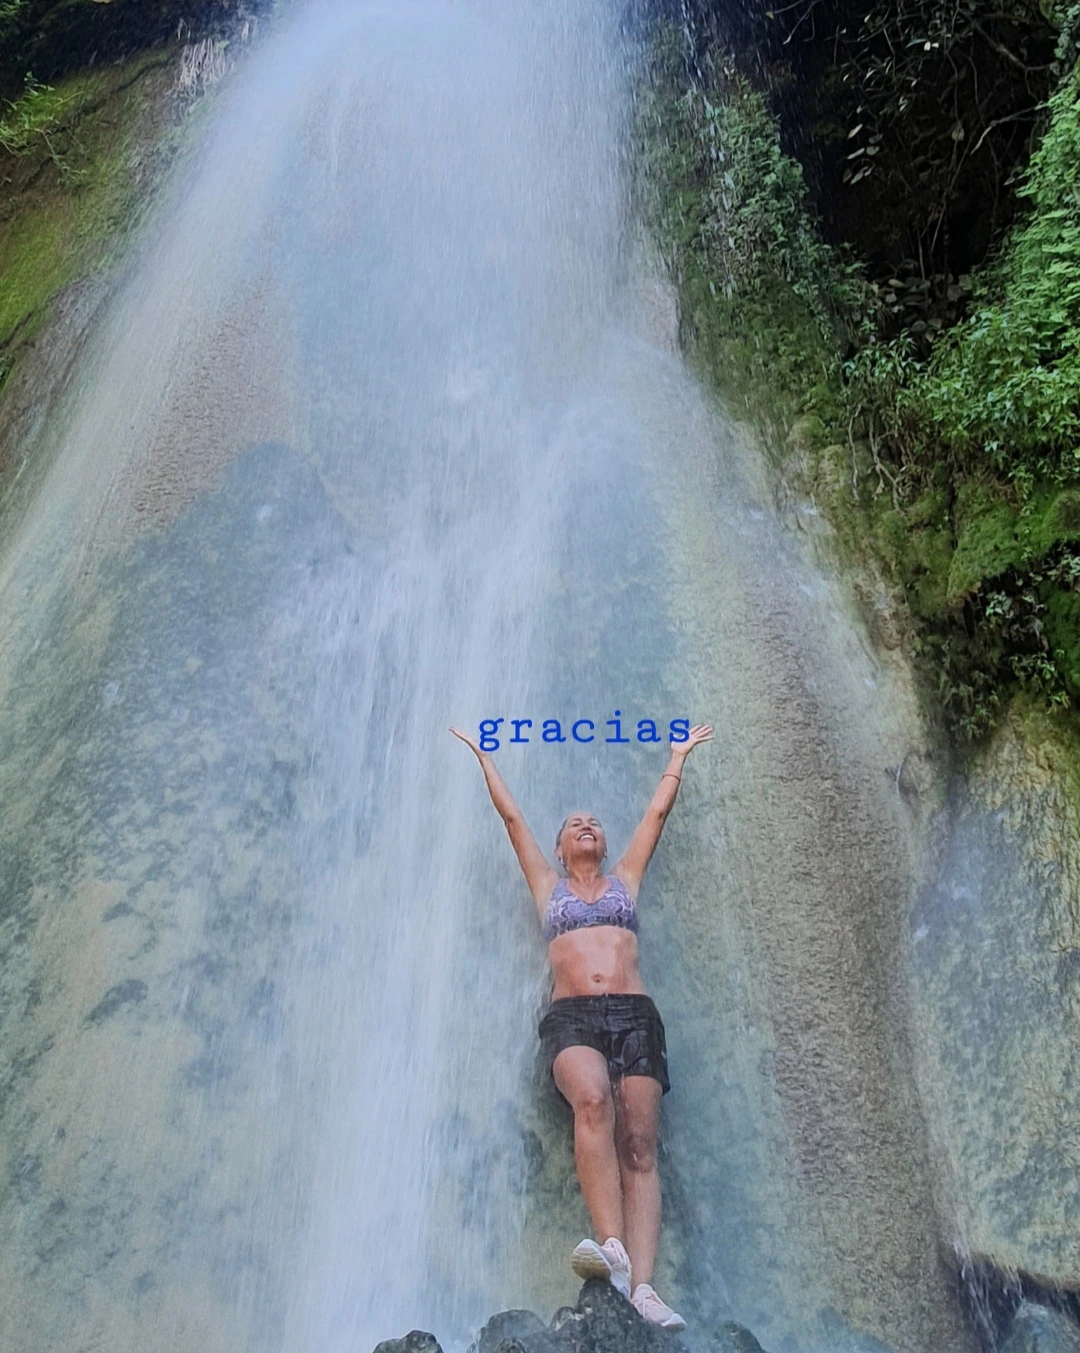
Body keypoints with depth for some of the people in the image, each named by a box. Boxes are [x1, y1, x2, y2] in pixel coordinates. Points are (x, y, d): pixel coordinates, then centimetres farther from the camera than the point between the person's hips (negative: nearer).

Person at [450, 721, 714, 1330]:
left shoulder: (625, 879, 25)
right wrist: (484, 754, 33)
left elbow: (658, 811, 32)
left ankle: (642, 1286, -24)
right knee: (593, 1101, -33)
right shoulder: (548, 885, 23)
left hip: (635, 1015, 2)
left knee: (639, 1146, -14)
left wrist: (679, 756, 42)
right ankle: (612, 1248, -38)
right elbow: (512, 815, 27)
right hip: (572, 1017, -1)